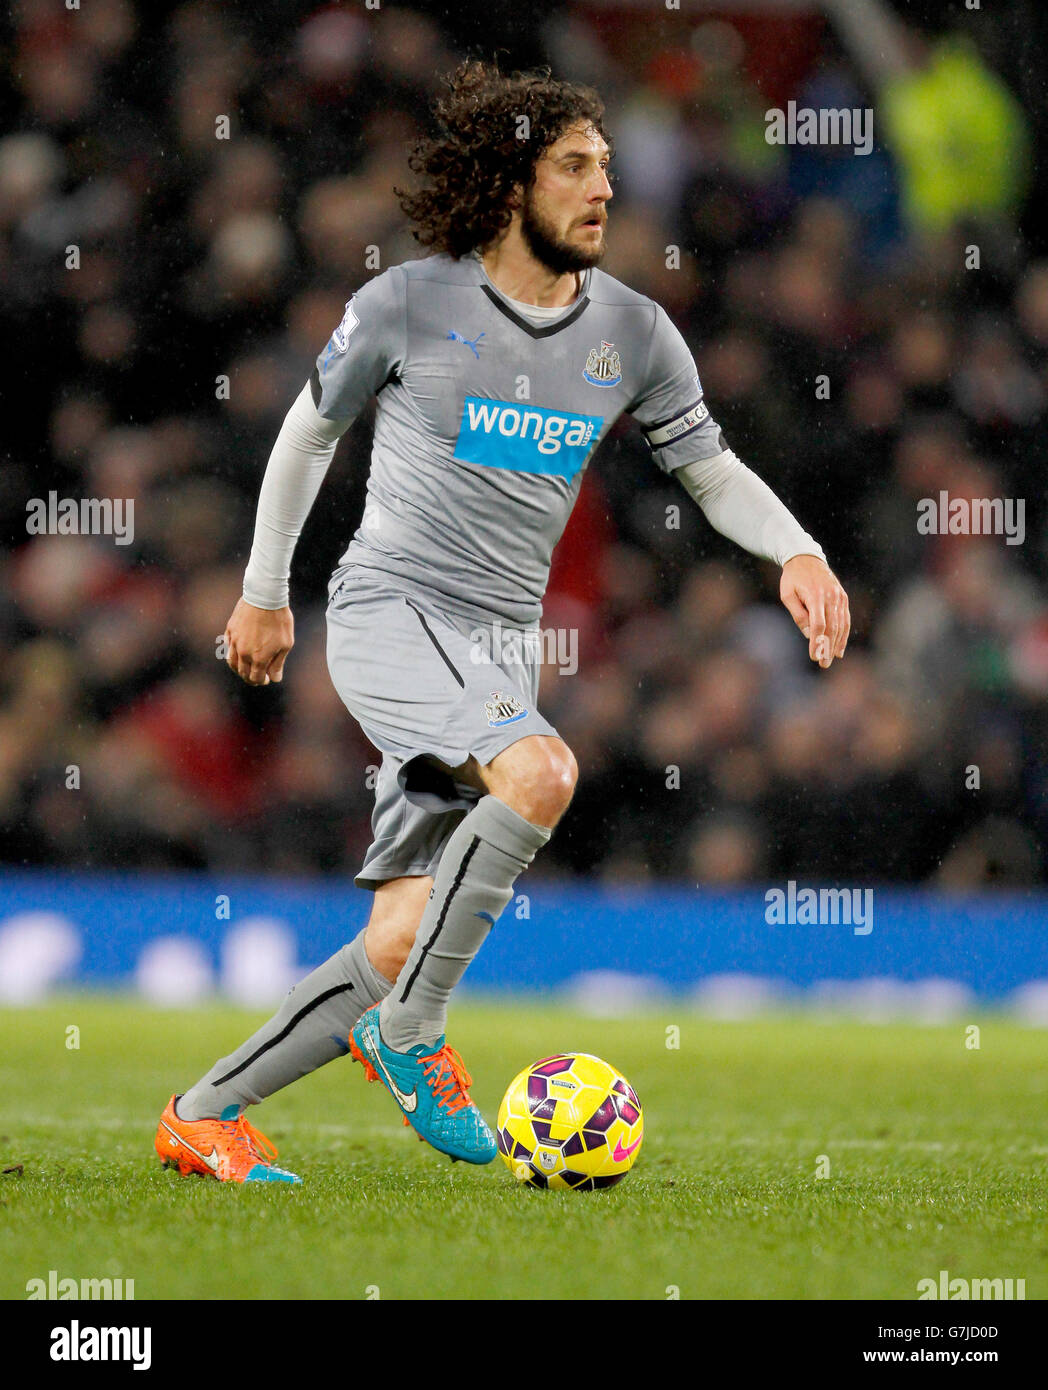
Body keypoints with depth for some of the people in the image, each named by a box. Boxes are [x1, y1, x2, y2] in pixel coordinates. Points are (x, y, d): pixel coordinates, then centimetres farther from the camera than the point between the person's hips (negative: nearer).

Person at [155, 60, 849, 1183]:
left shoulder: (632, 332, 5)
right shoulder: (408, 304, -5)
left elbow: (708, 467, 16)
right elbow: (311, 428, 9)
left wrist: (797, 552, -3)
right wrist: (263, 592, 15)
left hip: (500, 640, 5)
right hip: (389, 614, -5)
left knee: (409, 938, -3)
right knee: (539, 774, -32)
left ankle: (204, 1114, 10)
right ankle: (410, 1034, -18)